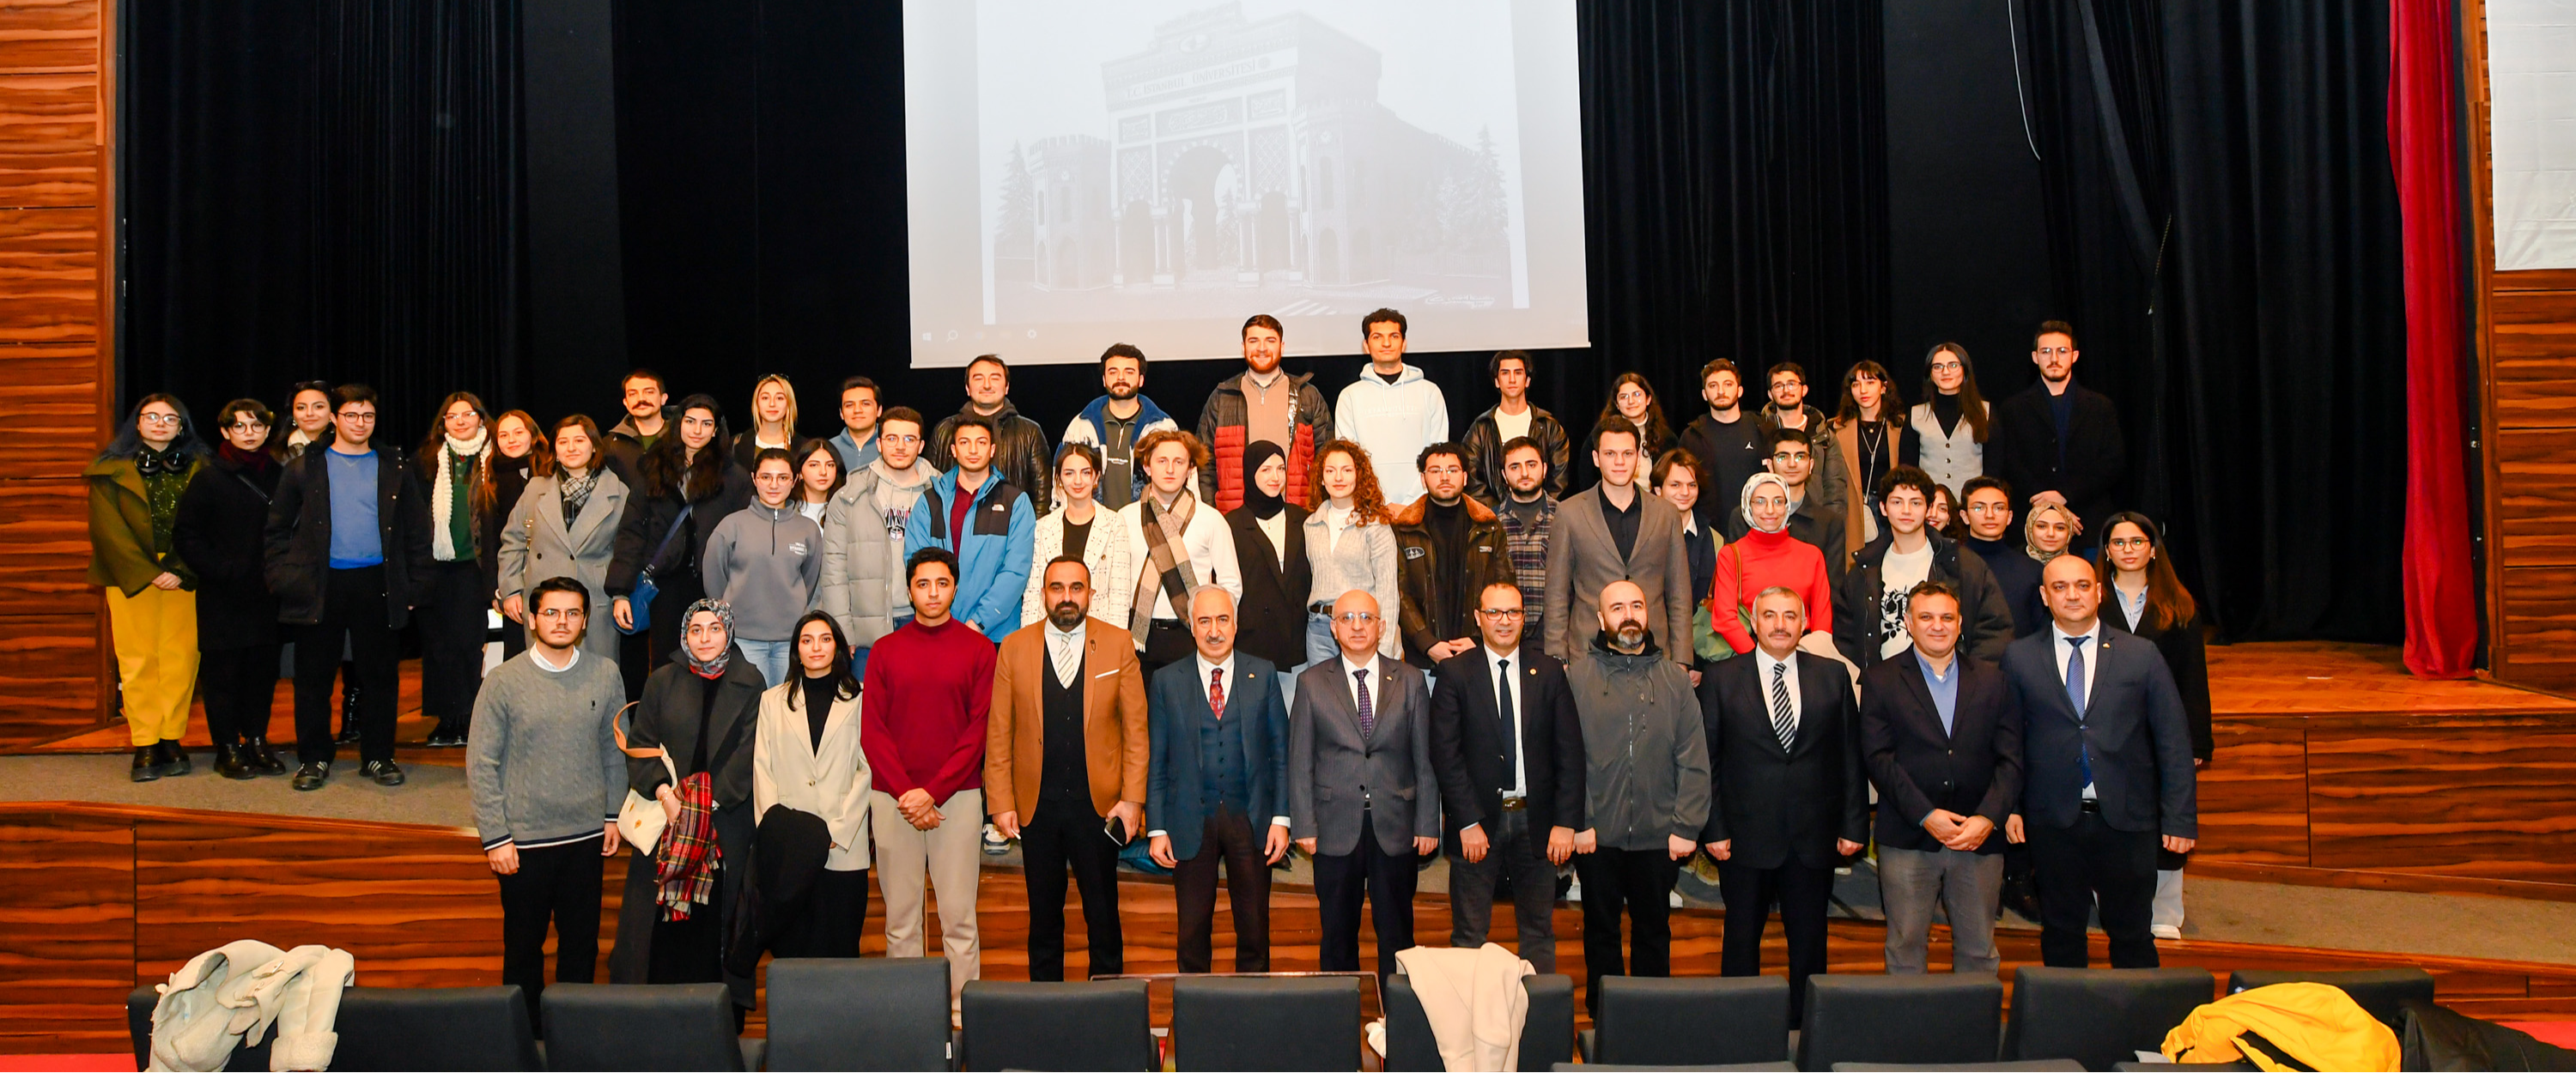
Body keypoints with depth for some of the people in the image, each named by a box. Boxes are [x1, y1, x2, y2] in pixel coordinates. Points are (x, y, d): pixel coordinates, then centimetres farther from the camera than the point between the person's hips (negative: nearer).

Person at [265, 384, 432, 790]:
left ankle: (378, 756, 13)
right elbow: (276, 530, 10)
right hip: (320, 585, 0)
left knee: (379, 674, 3)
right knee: (314, 676, 3)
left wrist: (416, 585, 2)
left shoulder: (395, 469, 10)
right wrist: (282, 577, -2)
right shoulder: (305, 469, 9)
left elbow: (417, 532, 9)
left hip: (378, 585, 0)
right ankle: (313, 758, 14)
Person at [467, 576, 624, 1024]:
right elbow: (481, 765, -6)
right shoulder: (504, 681, -8)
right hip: (524, 838, -2)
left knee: (582, 939, 13)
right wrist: (495, 836, -9)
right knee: (524, 942, 11)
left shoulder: (606, 675, -1)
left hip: (588, 834, 2)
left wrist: (614, 814, 8)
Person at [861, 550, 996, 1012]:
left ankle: (963, 1005, 7)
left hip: (958, 796, -1)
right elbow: (871, 731, 4)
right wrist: (905, 793, -8)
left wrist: (932, 791, -9)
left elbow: (979, 729, -2)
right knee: (900, 915, 4)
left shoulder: (978, 649, 4)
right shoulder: (884, 651, 9)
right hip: (893, 799, 2)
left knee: (958, 913, -1)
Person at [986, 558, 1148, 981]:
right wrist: (1001, 802, -4)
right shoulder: (1014, 647, 2)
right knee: (1043, 914, 10)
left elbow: (1136, 728, 0)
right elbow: (998, 733, 2)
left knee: (1103, 914, 8)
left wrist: (1133, 799, -6)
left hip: (1098, 802, 0)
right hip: (1036, 805, 1)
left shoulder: (1119, 644, 1)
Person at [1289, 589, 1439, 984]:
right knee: (1337, 933, 8)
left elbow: (1425, 759, 5)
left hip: (1396, 830, 1)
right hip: (1336, 830, 0)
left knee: (1396, 933, 7)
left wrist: (1427, 824, 0)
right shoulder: (1311, 682, 3)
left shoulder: (1410, 681, 5)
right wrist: (1303, 825, -4)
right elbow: (1299, 760, 3)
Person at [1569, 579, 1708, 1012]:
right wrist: (1576, 822, -10)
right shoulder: (1577, 676, -1)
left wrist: (1687, 826, -4)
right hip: (1596, 835, -1)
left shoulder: (1674, 678, 5)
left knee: (1653, 929, 12)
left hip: (1659, 835, 1)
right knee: (1600, 930, 10)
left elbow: (1694, 761, 3)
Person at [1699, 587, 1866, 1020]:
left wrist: (1854, 824, 1)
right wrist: (1713, 829, -7)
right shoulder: (1722, 680, 1)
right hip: (1745, 836, -1)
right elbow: (1707, 762, 0)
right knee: (1741, 939, 8)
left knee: (1809, 940, 10)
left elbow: (1850, 755, 6)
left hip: (1814, 837, 1)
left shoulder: (1833, 676, 6)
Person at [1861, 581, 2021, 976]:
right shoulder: (1880, 680, 4)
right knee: (1905, 947, 4)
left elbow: (2010, 759, 4)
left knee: (1979, 951, 8)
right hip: (1907, 838, -2)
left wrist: (1989, 817, -10)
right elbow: (1878, 756, -5)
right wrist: (1926, 816, -14)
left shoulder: (1992, 680, 10)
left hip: (1980, 838, 2)